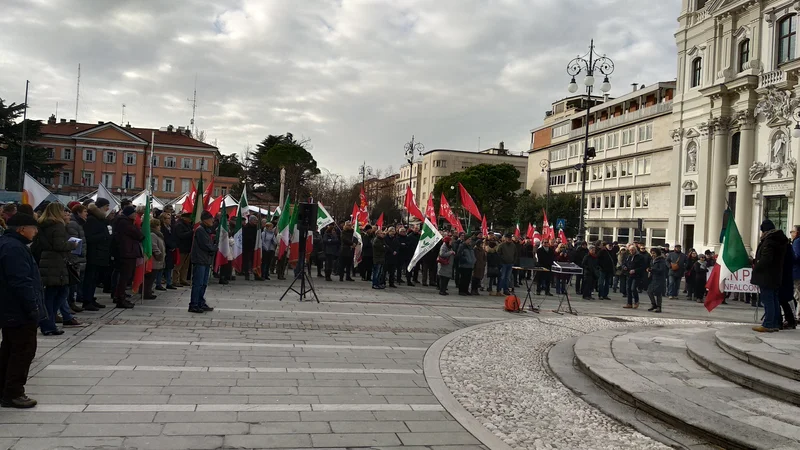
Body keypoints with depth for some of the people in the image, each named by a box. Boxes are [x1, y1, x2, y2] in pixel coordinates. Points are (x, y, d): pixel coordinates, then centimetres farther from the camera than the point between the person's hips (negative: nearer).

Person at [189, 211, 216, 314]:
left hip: (206, 260, 10)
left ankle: (201, 303, 21)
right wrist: (215, 248, -4)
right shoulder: (200, 230, -13)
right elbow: (206, 245, -18)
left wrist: (213, 248, -2)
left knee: (203, 284, 14)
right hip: (199, 260, -10)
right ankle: (193, 305, -2)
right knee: (198, 284, -6)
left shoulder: (207, 230, 17)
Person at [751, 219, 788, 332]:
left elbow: (766, 258, -23)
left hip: (766, 276, -10)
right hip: (776, 276, 10)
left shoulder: (769, 240, -16)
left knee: (767, 300, -7)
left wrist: (756, 268, -9)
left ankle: (768, 325, -6)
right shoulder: (780, 240, 13)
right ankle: (776, 324, 19)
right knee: (774, 300, 14)